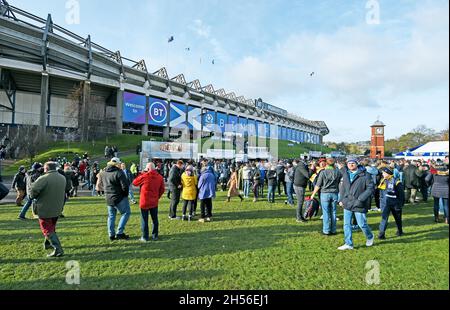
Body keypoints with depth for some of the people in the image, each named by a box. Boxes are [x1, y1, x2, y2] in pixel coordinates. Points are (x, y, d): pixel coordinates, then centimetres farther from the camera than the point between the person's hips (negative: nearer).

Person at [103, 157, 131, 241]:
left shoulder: (103, 173, 7)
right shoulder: (118, 172, -17)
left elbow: (103, 184, 17)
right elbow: (125, 186, -19)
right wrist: (126, 194, -2)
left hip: (108, 199, 8)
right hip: (119, 198, -8)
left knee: (111, 216, 16)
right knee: (126, 213, 4)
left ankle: (111, 235, 21)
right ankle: (120, 233, 0)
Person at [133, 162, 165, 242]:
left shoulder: (144, 176, -14)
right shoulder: (160, 177, -1)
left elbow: (134, 183, 1)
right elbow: (162, 189, 4)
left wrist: (140, 175, 9)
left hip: (145, 202, -3)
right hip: (154, 202, 4)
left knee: (144, 220, 7)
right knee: (155, 219, 14)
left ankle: (145, 237, 13)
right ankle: (155, 236, 22)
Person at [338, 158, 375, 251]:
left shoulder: (365, 175, -10)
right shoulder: (345, 174, 9)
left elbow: (371, 188, -13)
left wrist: (360, 199, -18)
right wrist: (341, 199, 10)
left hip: (359, 205, -5)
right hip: (347, 204, 5)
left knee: (362, 224, 7)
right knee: (347, 225, 6)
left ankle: (370, 237, 38)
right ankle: (349, 244, 17)